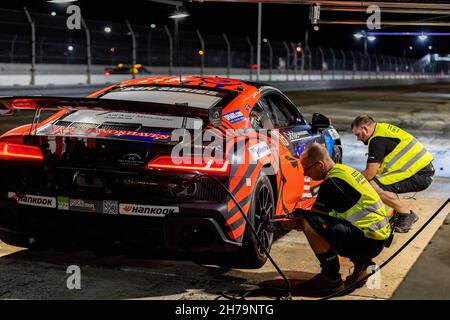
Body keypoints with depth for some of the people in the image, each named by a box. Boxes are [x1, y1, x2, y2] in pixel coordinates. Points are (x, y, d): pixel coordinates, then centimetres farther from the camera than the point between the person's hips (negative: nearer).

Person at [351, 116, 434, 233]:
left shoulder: (378, 139, -16)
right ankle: (404, 211, 18)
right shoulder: (382, 128, 15)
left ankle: (407, 214, -5)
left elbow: (369, 174, -17)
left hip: (421, 175, -10)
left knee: (374, 186, -20)